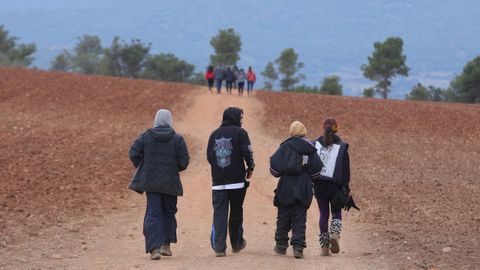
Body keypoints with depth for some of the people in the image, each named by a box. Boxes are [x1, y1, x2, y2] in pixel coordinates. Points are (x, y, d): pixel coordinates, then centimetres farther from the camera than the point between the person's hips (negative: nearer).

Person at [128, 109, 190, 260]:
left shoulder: (145, 136, -2)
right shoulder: (177, 139, -5)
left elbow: (133, 153, -6)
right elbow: (184, 162, -8)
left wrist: (142, 168, 10)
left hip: (150, 180, 0)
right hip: (170, 182, 0)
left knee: (153, 213, 0)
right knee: (169, 211, 17)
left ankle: (154, 248, -11)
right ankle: (166, 244, 15)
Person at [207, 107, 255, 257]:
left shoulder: (214, 134, 9)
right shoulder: (240, 132, -5)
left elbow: (209, 156, 9)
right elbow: (247, 153, -10)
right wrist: (250, 168, 7)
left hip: (218, 181, 3)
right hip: (237, 181, -3)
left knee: (219, 214, 0)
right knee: (236, 213, 12)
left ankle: (219, 247, -8)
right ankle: (237, 244, 23)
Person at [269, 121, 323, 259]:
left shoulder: (285, 146, -6)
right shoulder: (310, 149, 1)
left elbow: (275, 165, -10)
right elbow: (317, 169, 0)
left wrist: (278, 173, 10)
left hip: (286, 188, -1)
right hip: (303, 190, 1)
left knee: (283, 218, 12)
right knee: (300, 219, 3)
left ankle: (281, 245, 21)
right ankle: (298, 247, -7)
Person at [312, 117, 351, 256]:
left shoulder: (315, 144, 2)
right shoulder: (341, 146, -3)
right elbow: (345, 169, -4)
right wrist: (346, 189, 0)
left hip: (319, 185, 2)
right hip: (335, 186, -2)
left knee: (323, 214, 11)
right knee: (336, 212, 14)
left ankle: (324, 246, 8)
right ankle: (335, 234, -15)